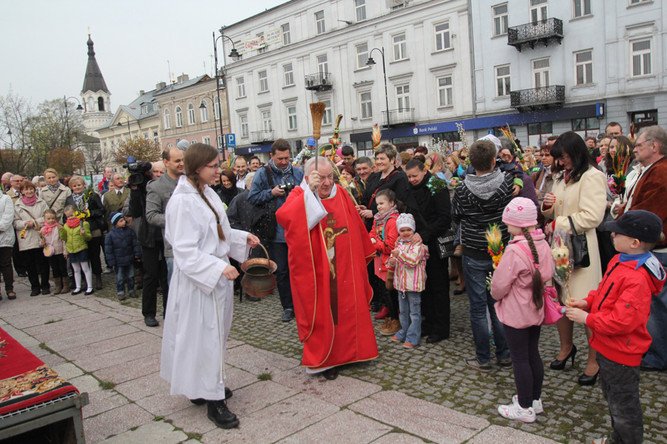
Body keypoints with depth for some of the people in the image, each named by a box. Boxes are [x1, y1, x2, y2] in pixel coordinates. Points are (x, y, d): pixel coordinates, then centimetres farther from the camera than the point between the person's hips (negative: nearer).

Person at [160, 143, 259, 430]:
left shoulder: (207, 193, 7)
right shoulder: (182, 201, -19)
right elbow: (186, 251, -22)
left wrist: (243, 237, 6)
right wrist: (219, 268, -28)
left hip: (217, 276, 9)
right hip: (198, 280, -9)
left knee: (216, 333, 17)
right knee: (204, 336, 0)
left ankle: (207, 385, 34)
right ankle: (213, 400, 11)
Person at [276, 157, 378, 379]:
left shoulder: (341, 194, 3)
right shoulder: (300, 195, -10)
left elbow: (357, 228, 11)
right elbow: (283, 217, -32)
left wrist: (362, 255, 17)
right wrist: (309, 189, -31)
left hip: (345, 268, 5)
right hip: (316, 271, -5)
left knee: (348, 309, 16)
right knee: (321, 313, 6)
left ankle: (349, 350, 35)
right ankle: (322, 359, 22)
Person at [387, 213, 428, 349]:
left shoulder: (418, 244, -12)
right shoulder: (399, 243, 9)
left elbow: (413, 261, -24)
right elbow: (393, 260, 17)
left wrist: (400, 254, -28)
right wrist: (392, 262, -6)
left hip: (413, 284, -7)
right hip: (401, 282, 7)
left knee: (414, 312, 2)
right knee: (403, 311, 19)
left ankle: (413, 338, 9)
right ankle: (403, 333, 33)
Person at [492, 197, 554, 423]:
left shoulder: (514, 250, -26)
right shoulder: (543, 244, -4)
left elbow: (499, 286, -22)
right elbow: (548, 274, 7)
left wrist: (495, 293, 0)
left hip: (515, 314, -7)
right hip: (536, 310, 7)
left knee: (520, 359, 6)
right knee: (533, 354, 20)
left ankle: (525, 408, 18)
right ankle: (535, 400, 34)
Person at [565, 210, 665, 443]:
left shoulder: (638, 279, -31)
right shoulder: (619, 261, 0)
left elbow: (621, 321, -33)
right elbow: (605, 291, 15)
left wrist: (586, 318, -23)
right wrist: (588, 302, 0)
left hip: (620, 353, -10)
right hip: (608, 346, 10)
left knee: (623, 407, 11)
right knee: (612, 398, 27)